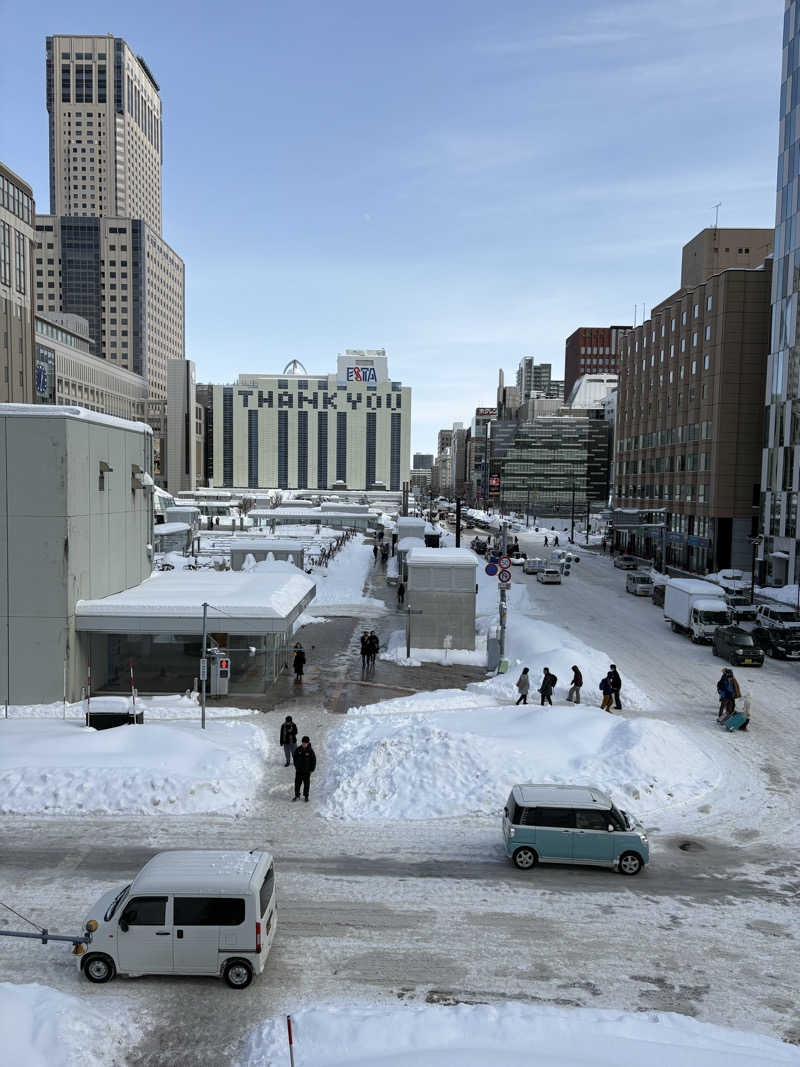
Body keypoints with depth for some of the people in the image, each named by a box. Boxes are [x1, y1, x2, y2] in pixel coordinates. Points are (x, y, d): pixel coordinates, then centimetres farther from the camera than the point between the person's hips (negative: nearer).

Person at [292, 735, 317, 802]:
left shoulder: (310, 751, -11)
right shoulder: (298, 750, -5)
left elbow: (314, 761, -4)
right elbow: (294, 757, 10)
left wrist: (312, 770, -4)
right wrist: (296, 766, 9)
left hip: (307, 771, -2)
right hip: (298, 770, 2)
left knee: (306, 784, 7)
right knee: (297, 783, 6)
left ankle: (306, 796, 21)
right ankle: (297, 796, 21)